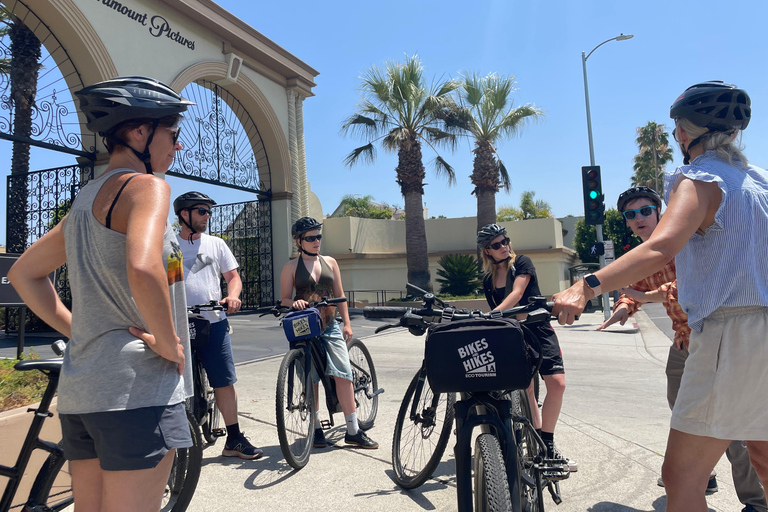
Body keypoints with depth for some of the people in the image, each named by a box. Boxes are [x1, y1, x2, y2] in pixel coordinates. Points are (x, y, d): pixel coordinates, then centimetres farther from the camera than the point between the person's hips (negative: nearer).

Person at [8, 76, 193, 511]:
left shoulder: (86, 199, 17)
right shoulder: (147, 186, -10)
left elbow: (24, 273, 25)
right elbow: (142, 268, -30)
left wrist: (77, 329, 17)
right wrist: (170, 343, -16)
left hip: (79, 389, 9)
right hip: (135, 391, -9)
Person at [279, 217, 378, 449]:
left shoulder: (330, 262, 10)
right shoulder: (291, 267, 3)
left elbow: (339, 295, 11)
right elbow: (284, 299, 2)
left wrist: (346, 323, 5)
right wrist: (295, 303, -21)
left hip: (330, 327, 2)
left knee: (343, 374, -5)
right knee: (310, 380, 4)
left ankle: (353, 431, 3)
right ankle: (316, 429, 20)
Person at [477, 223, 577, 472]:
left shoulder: (522, 263, -4)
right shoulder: (488, 279, 7)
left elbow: (516, 295, -19)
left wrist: (492, 315, -30)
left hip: (538, 330, -3)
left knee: (557, 383, -15)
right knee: (525, 389, 1)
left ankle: (547, 445, -3)